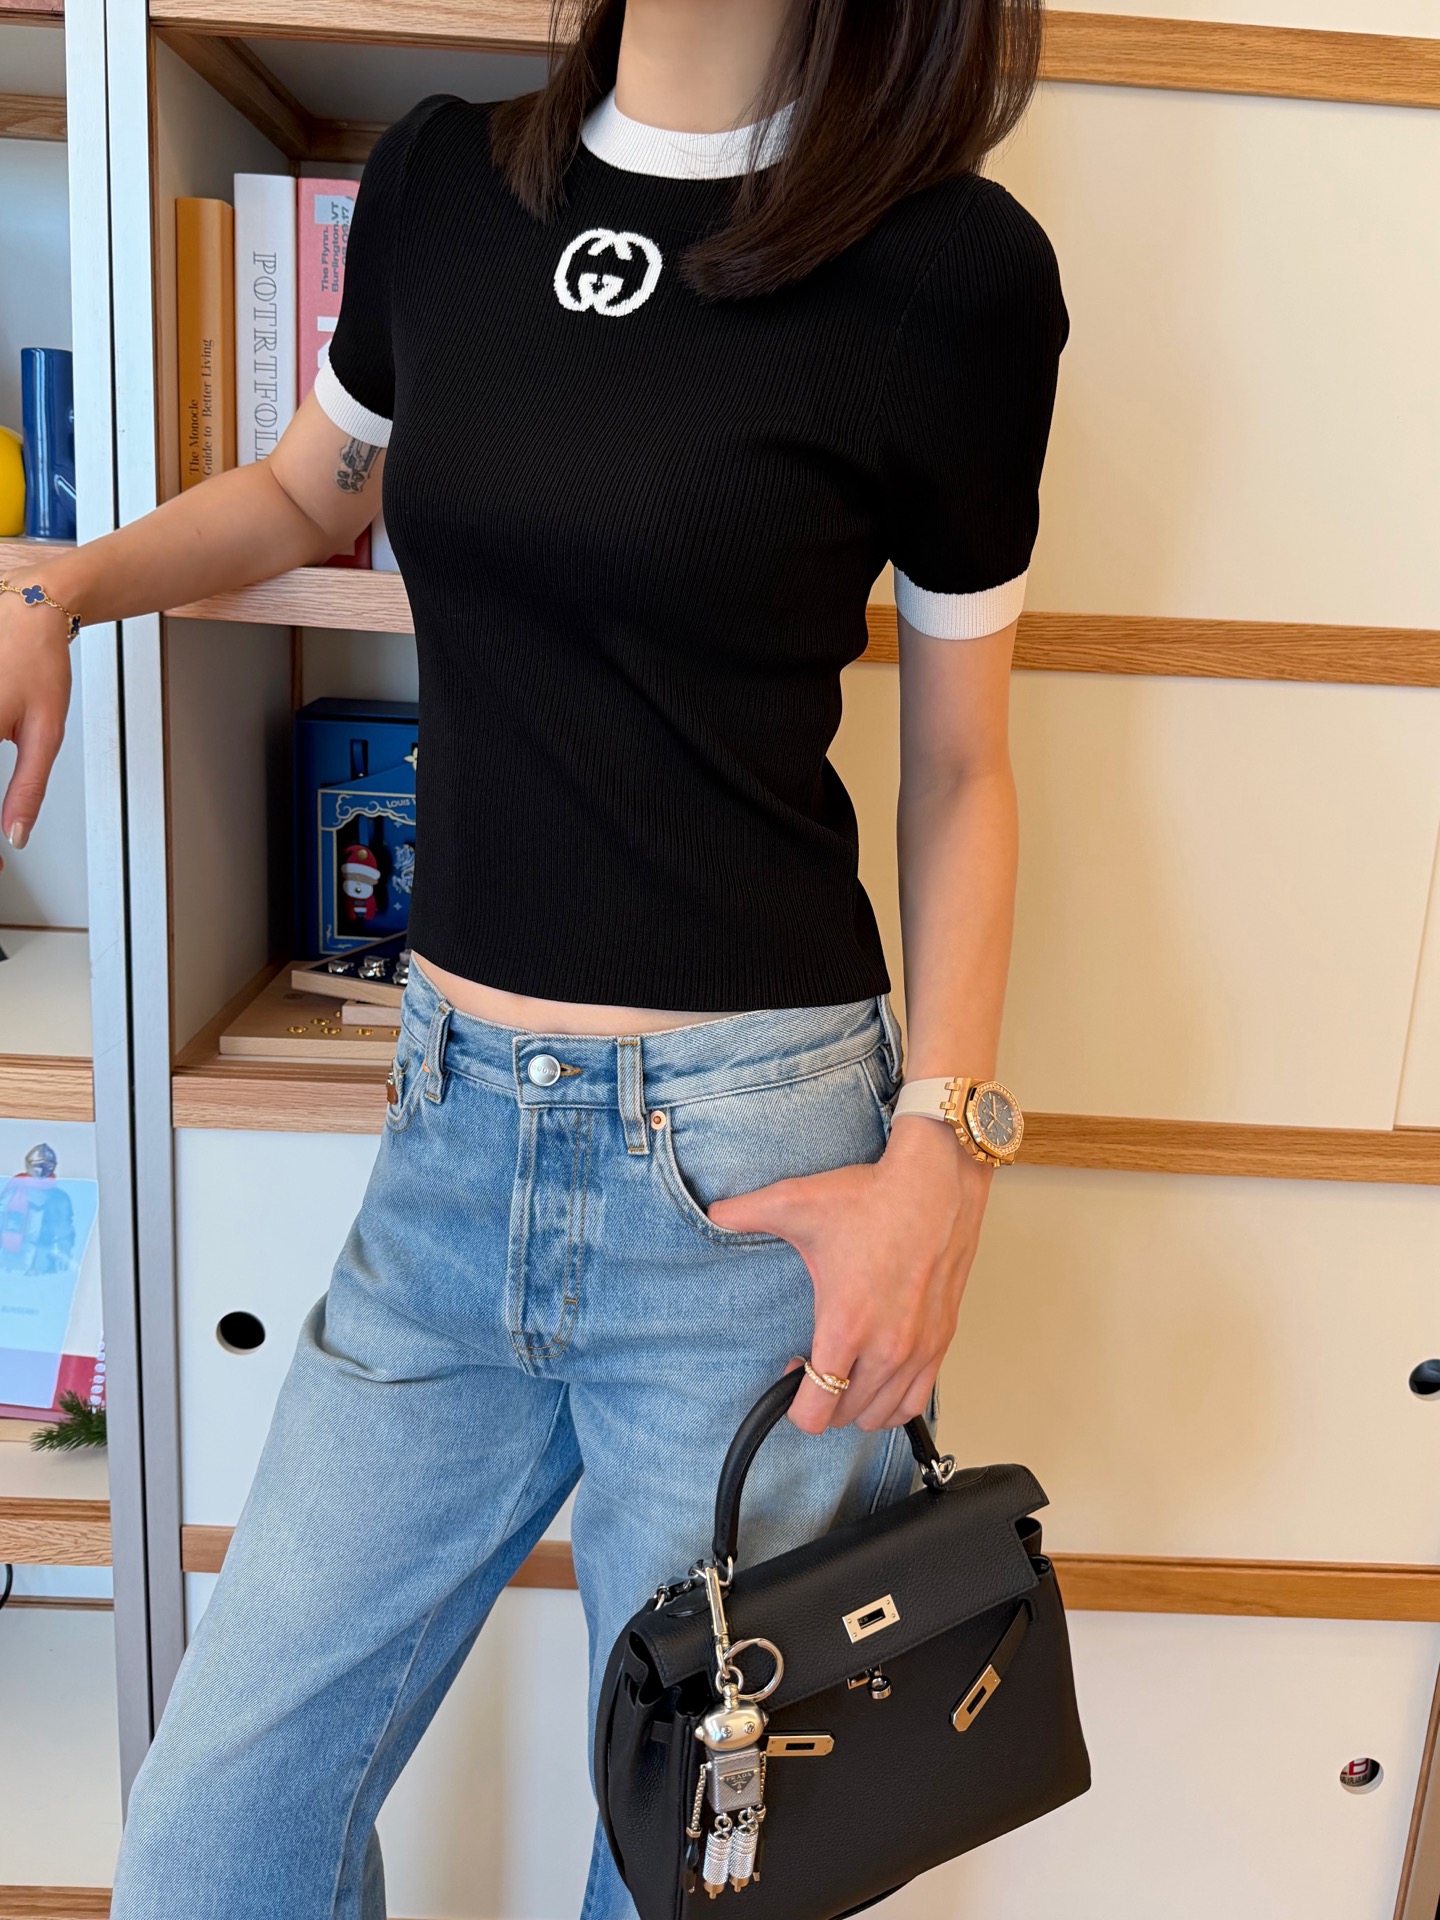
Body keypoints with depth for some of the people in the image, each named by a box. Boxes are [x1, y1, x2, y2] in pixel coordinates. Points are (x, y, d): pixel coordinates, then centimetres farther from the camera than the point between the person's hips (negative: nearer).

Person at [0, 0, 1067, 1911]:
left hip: (750, 1168, -4)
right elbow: (304, 490, 24)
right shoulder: (440, 182, 6)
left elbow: (959, 767, 1)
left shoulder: (953, 269, -6)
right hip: (456, 1132, 5)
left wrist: (943, 1146, -9)